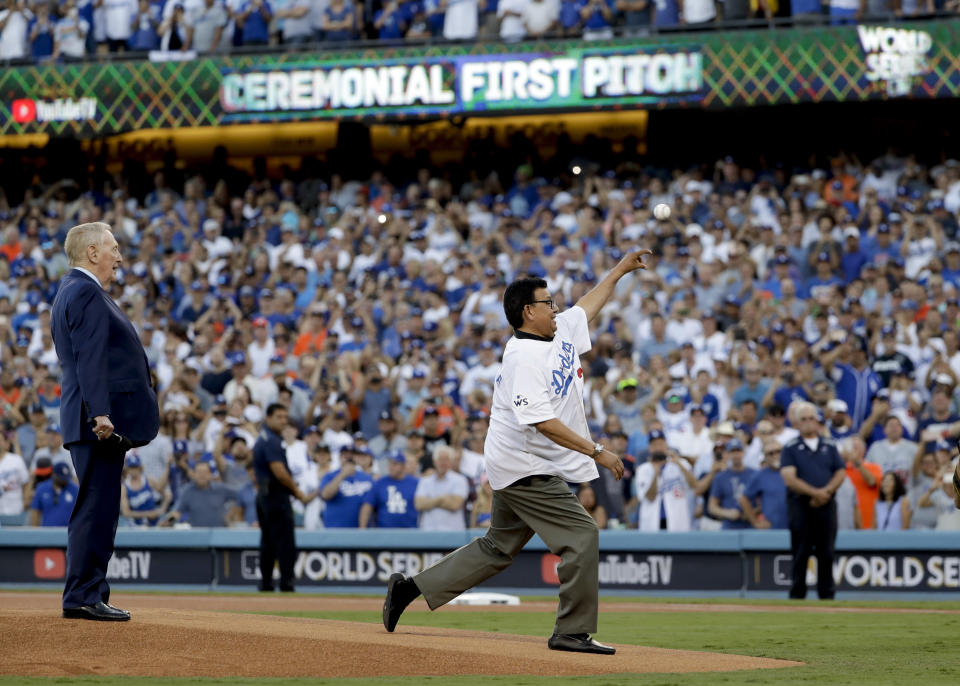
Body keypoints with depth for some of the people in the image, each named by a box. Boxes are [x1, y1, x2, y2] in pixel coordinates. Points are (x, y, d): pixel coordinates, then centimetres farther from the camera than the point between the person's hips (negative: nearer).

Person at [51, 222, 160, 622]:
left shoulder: (71, 292, 23)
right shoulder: (86, 293, -11)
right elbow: (90, 360, -21)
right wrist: (100, 413, -27)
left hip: (100, 423, 11)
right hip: (100, 423, -11)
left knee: (98, 509, 12)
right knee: (97, 507, -10)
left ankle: (88, 596, 14)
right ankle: (82, 596, -11)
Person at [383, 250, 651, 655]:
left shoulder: (562, 332, 8)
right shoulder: (523, 358, -21)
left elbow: (589, 305, 29)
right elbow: (542, 421, -28)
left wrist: (620, 270, 31)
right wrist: (596, 452, -28)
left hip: (518, 469, 10)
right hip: (525, 468, -10)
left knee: (499, 547, 16)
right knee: (581, 535, -11)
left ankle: (410, 587, 20)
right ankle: (572, 632, -5)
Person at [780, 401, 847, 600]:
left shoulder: (829, 447, 14)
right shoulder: (791, 449, 4)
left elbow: (841, 473, 7)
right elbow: (789, 479, -8)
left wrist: (826, 491, -10)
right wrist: (815, 492, -17)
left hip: (826, 505, 2)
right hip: (801, 505, -2)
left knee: (826, 552, 0)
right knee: (801, 552, -2)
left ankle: (827, 594, 4)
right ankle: (797, 595, 2)